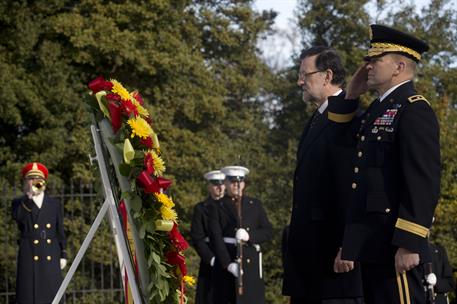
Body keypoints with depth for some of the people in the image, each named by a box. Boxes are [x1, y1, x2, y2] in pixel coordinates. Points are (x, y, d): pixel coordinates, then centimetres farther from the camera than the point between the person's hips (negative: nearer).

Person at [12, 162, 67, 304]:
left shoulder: (55, 204, 14)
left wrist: (63, 255, 8)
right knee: (29, 292, -7)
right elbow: (18, 217, -15)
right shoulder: (19, 203, 8)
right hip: (29, 254, -2)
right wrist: (29, 196, -18)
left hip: (51, 255, 2)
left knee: (50, 291, -1)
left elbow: (60, 232, 14)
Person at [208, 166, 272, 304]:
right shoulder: (217, 207, 6)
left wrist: (249, 235, -13)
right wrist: (228, 264, -16)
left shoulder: (255, 205, 15)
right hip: (226, 262, -2)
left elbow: (267, 231, 8)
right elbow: (216, 238, -5)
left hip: (251, 262, 2)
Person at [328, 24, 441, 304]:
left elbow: (425, 182, -19)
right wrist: (351, 95, 18)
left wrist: (409, 243, -24)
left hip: (396, 247, -10)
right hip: (371, 244, 10)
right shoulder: (379, 108, 17)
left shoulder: (414, 110, -12)